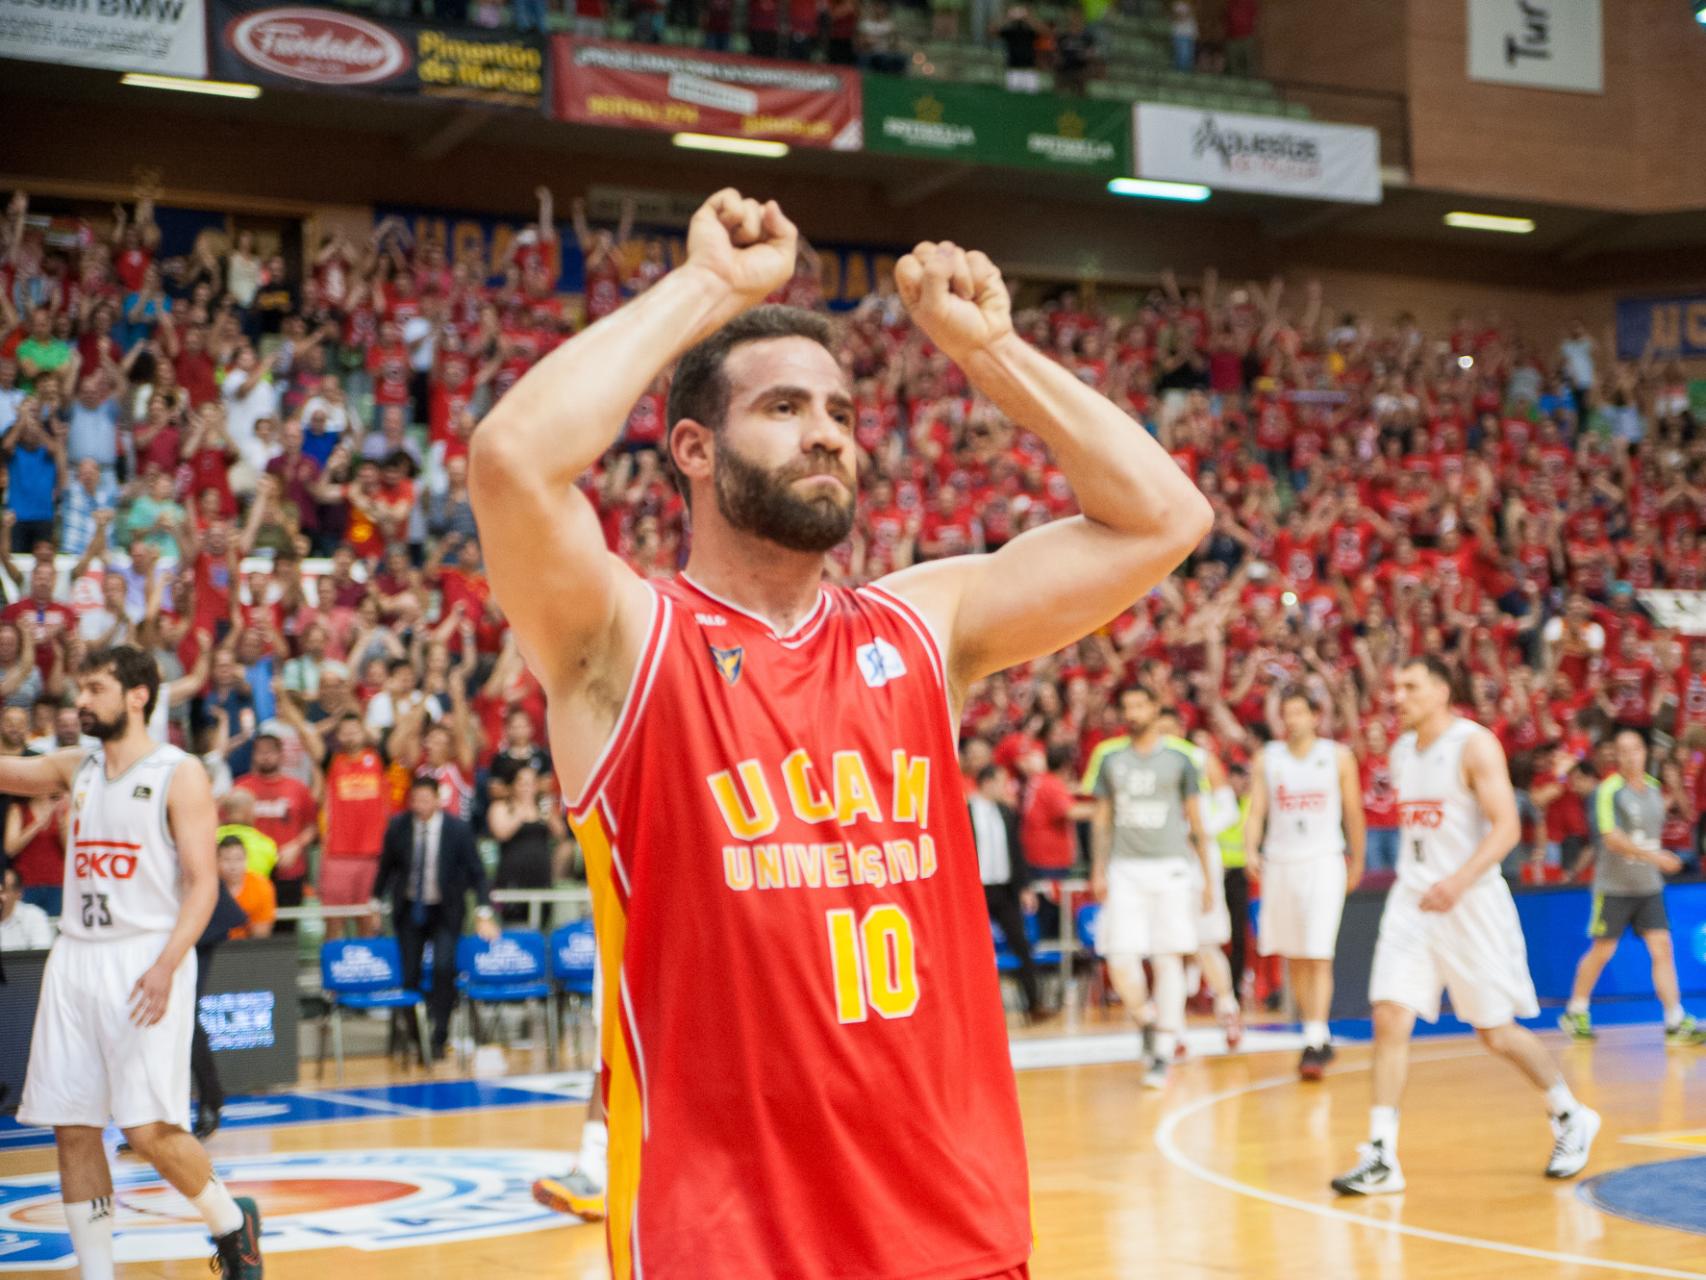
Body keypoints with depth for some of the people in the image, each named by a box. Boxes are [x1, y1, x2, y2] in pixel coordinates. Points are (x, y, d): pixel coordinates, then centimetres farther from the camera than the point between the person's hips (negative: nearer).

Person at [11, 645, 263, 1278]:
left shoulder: (180, 774, -4)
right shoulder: (76, 768, 15)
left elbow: (204, 883, -9)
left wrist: (167, 965, -21)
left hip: (144, 961, -6)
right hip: (75, 959, 6)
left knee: (148, 1129, -10)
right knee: (72, 1129, 4)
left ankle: (233, 1223, 15)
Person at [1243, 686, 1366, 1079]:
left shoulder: (1338, 757, 0)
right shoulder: (1267, 759, 6)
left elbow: (1353, 813, 7)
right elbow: (1256, 811, 2)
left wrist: (1357, 862, 11)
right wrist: (1250, 851, -15)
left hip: (1322, 861, -3)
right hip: (1279, 863, 4)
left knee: (1318, 956, -13)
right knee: (1294, 957, 10)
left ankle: (1315, 1044, -15)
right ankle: (1319, 1037, 23)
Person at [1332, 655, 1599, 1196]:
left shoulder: (1475, 746, -11)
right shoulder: (1401, 752, 10)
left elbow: (1507, 826, -18)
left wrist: (1460, 880, -30)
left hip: (1472, 902, -6)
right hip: (1412, 901, 6)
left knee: (1498, 1033, 3)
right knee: (1390, 1019, -8)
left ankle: (1570, 1117, 27)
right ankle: (1380, 1158, -7)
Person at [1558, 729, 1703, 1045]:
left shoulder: (1655, 788, 8)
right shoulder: (1609, 791, -12)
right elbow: (1612, 838, -22)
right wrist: (1654, 856, -28)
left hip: (1649, 886, 5)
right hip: (1614, 886, -5)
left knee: (1662, 948, -6)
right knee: (1602, 951, 4)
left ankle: (1676, 1022, -7)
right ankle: (1575, 1013, 22)